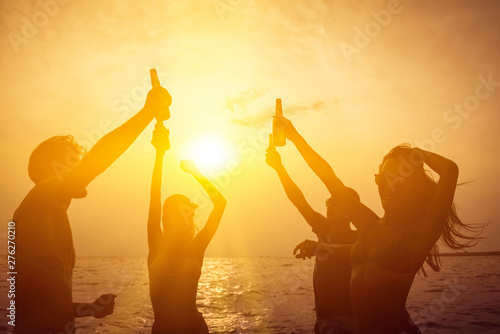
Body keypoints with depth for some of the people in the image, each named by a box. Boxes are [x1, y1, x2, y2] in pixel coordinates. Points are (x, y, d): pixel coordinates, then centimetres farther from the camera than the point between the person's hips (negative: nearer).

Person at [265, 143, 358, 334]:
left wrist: (320, 247, -50)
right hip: (323, 318, 6)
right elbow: (298, 200, 0)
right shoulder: (324, 230, 5)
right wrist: (279, 167, -6)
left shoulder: (359, 239, -11)